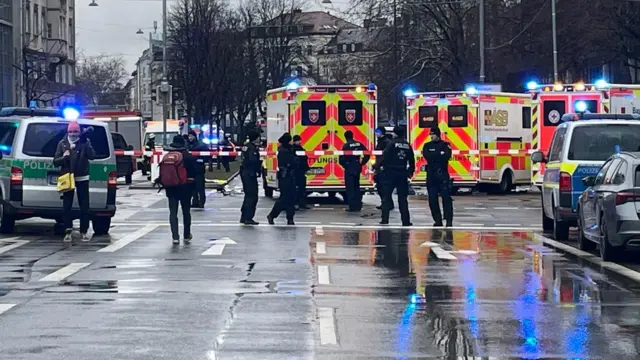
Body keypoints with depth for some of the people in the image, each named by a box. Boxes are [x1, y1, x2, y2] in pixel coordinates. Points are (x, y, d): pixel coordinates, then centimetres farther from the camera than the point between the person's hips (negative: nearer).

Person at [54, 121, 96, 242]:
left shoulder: (85, 142, 1)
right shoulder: (62, 143, 5)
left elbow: (92, 156, -14)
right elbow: (55, 161, 6)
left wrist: (85, 143, -25)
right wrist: (63, 157, -15)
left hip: (82, 178, -1)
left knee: (84, 206, 2)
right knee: (66, 206, -1)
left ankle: (84, 232, 10)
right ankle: (68, 231, 3)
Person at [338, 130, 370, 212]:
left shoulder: (346, 146, -13)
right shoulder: (359, 144, 4)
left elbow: (341, 159, -16)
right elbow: (367, 154, 5)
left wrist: (344, 165, 4)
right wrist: (362, 163, 12)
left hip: (349, 169, -6)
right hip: (357, 169, 6)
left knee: (350, 188, -1)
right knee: (356, 187, 16)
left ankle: (352, 206, -4)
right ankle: (358, 205, 20)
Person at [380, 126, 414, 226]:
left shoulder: (392, 143, -7)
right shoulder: (407, 145, 8)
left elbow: (385, 157, -14)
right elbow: (412, 160, 11)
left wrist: (385, 167, -1)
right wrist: (411, 172, 20)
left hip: (391, 172, -4)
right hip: (403, 173, 4)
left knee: (387, 195, 3)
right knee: (402, 198, 8)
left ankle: (385, 219, -2)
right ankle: (406, 221, 5)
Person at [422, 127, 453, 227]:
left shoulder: (445, 145, 5)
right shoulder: (427, 146, 12)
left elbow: (447, 156, -12)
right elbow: (427, 156, -6)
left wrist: (433, 157, -11)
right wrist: (440, 154, -9)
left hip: (443, 174, -3)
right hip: (431, 175, 3)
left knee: (446, 197, -9)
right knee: (432, 199, 2)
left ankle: (449, 220, -10)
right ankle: (437, 220, 10)